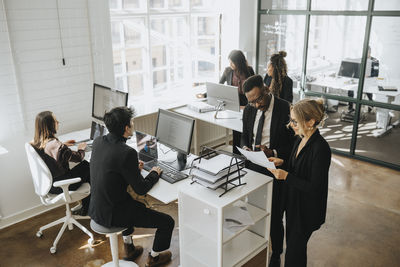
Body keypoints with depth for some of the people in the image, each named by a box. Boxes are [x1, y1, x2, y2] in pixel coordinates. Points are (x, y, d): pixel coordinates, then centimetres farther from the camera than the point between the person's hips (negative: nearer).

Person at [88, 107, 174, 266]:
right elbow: (141, 189, -19)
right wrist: (154, 173, -1)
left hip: (95, 208, 9)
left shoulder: (97, 142, -4)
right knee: (168, 222, 4)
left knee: (135, 204, 39)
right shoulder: (127, 153, -28)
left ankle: (129, 248, 47)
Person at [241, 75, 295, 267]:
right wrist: (245, 147, -8)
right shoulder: (249, 110, 1)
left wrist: (273, 153, -27)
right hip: (252, 167, 5)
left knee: (275, 215, 9)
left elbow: (293, 144, -13)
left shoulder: (285, 109, -16)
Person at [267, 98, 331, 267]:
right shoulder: (300, 139, -2)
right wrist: (282, 162, -3)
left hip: (307, 209, -8)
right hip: (294, 202, 8)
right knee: (292, 243, 25)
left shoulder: (320, 149, -28)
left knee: (294, 249, 9)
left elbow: (315, 188, -25)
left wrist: (286, 176, -25)